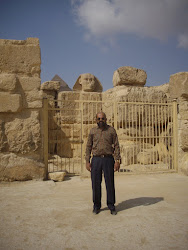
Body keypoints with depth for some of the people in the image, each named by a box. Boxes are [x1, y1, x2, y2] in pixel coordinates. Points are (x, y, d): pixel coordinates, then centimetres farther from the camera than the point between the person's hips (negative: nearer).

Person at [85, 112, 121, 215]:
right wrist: (87, 161, 1)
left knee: (110, 183, 1)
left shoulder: (111, 130, 3)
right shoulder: (92, 131, 7)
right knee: (96, 183, 4)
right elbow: (88, 147, 8)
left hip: (108, 159, -1)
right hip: (96, 159, 1)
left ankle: (111, 206, 16)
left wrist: (117, 161, -7)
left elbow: (116, 146, 1)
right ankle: (96, 206, 19)